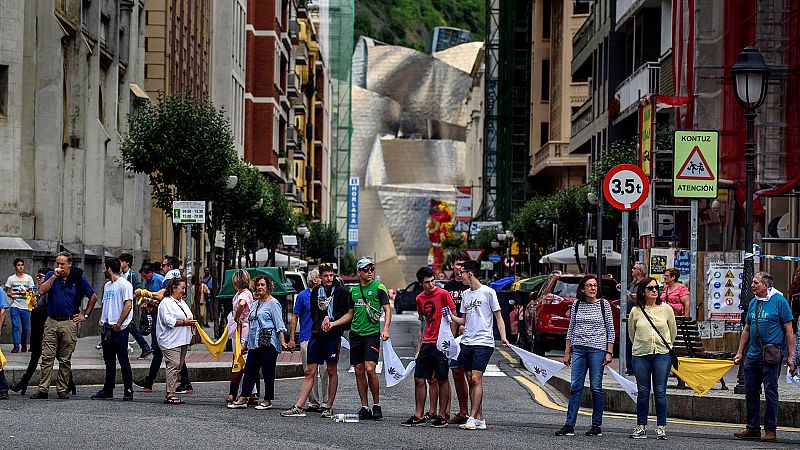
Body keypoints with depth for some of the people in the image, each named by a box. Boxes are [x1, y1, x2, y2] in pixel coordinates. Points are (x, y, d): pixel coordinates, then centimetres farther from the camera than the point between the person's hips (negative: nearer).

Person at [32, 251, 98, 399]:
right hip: (51, 322, 1)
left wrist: (85, 315, 7)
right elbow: (42, 291, -10)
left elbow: (93, 297, 10)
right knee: (47, 357, -3)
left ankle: (63, 390, 10)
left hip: (69, 323, -1)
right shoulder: (51, 275, 6)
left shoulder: (79, 278, 1)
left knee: (65, 360, 4)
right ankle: (42, 389, -3)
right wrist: (54, 276, -14)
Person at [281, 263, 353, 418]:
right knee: (309, 371, 4)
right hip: (316, 335, 5)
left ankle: (330, 408, 8)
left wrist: (332, 323, -14)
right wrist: (323, 320, 2)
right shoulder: (316, 292, 14)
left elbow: (350, 314, -6)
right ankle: (298, 407, 2)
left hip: (333, 336, -4)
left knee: (331, 371, 2)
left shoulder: (341, 291, -1)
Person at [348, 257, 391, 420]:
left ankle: (377, 405, -2)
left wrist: (386, 329, -15)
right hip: (355, 333, 5)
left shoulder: (379, 288, 0)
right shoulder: (353, 290, 14)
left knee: (370, 369, -15)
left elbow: (387, 309, -3)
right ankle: (365, 407, 9)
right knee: (359, 371, 3)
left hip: (372, 333, -5)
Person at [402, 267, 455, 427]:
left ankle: (442, 416, 7)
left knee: (442, 380, 0)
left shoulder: (443, 294, -7)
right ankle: (419, 416, 10)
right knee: (419, 379, 4)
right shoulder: (420, 299, 10)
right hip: (427, 344, 6)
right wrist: (419, 348, 18)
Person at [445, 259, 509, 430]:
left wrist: (503, 336, -12)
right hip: (467, 342, 7)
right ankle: (480, 419, 8)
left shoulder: (488, 292, -2)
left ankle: (473, 418, -16)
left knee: (476, 379, -14)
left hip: (483, 343, -7)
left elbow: (498, 316, -1)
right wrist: (451, 315, 5)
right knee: (471, 380, 4)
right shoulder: (465, 294, 17)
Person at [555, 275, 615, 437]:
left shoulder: (604, 304, 2)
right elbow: (571, 329, 14)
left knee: (596, 387, -1)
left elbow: (610, 330, 3)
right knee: (575, 387, -1)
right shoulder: (577, 305, 9)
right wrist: (567, 352, 10)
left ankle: (597, 425, 7)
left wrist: (609, 352, -4)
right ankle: (569, 425, -2)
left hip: (597, 349, -3)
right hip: (578, 349, 3)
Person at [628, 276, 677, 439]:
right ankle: (641, 427, 9)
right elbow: (631, 332, 17)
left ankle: (661, 427, 5)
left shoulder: (666, 309, 2)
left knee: (660, 391, -1)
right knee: (643, 392, 4)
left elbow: (673, 331, 15)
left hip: (662, 354, -1)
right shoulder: (636, 311, 2)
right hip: (641, 355, 1)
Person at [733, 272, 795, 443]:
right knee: (750, 390, 8)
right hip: (753, 354, 7)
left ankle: (770, 430, 6)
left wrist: (791, 356, -8)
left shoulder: (779, 301, -6)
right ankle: (753, 428, 17)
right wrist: (739, 352, 19)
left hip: (772, 356, -7)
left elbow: (788, 330, -5)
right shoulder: (753, 303, 13)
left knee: (770, 391, -2)